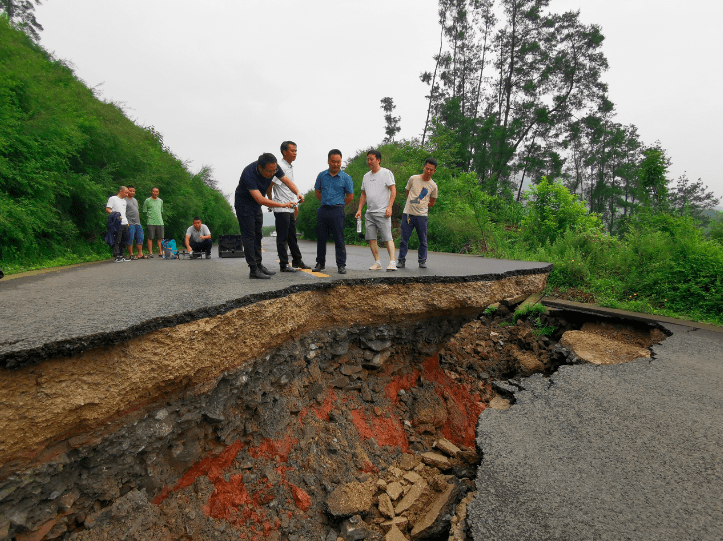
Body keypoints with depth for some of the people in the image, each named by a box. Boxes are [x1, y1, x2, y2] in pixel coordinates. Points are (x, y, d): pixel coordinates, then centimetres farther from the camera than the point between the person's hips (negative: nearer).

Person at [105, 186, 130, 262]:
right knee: (117, 241, -7)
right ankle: (117, 257, -6)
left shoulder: (124, 200, 22)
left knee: (124, 240, 11)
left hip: (125, 223, 8)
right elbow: (107, 209, -7)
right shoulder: (112, 198, 0)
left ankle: (121, 255, 18)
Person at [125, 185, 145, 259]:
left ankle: (140, 254, 11)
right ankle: (131, 255, -1)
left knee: (140, 238, 6)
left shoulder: (135, 200, 20)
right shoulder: (125, 200, -4)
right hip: (130, 223, -8)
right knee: (130, 239, -5)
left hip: (137, 223, 8)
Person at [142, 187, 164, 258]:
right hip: (151, 222, -4)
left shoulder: (160, 201, 17)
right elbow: (144, 212, 4)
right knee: (150, 238, -4)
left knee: (160, 238, 3)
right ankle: (150, 253, -1)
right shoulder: (147, 201, 3)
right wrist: (148, 218, -2)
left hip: (160, 222, 4)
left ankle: (160, 252, 9)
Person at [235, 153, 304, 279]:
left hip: (256, 206, 8)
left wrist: (297, 192, -29)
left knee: (257, 236, 11)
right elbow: (260, 199, -41)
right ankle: (253, 270, -5)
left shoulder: (273, 167, -16)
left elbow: (286, 180, -9)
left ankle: (258, 265, 19)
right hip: (244, 204, -7)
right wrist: (283, 205, -43)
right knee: (249, 236, -7)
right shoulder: (249, 174, -36)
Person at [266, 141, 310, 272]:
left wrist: (295, 204, 23)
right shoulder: (280, 167, -14)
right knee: (282, 238, -2)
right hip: (281, 209, -9)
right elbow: (269, 186, -16)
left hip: (290, 208, 9)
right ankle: (284, 264, 3)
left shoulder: (290, 168, 16)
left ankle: (297, 261, 25)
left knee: (292, 236, 15)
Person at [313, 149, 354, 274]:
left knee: (339, 239, -2)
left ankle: (341, 265, 6)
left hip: (337, 211, -3)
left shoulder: (346, 178, 0)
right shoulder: (321, 176, 8)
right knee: (321, 238, 8)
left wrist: (338, 205, 7)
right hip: (323, 210, 3)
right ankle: (320, 263, 19)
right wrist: (326, 202, 11)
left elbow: (350, 196, 5)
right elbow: (317, 192, 19)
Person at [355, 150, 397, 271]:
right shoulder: (366, 176, 18)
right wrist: (359, 209, 13)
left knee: (387, 237, -10)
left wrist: (389, 207, -17)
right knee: (371, 238, 2)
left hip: (382, 212, -6)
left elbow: (393, 190, -7)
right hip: (369, 213, 7)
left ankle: (392, 262, -11)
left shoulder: (386, 173, 0)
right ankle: (377, 262, 9)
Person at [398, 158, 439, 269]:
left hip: (422, 215, 0)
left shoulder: (433, 186, 5)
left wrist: (421, 207, 6)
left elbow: (432, 203, 15)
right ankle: (401, 260, 10)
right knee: (404, 239, 1)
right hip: (408, 214, 0)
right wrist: (413, 205, 7)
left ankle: (422, 261, 16)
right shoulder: (413, 179, 4)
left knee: (423, 240, 4)